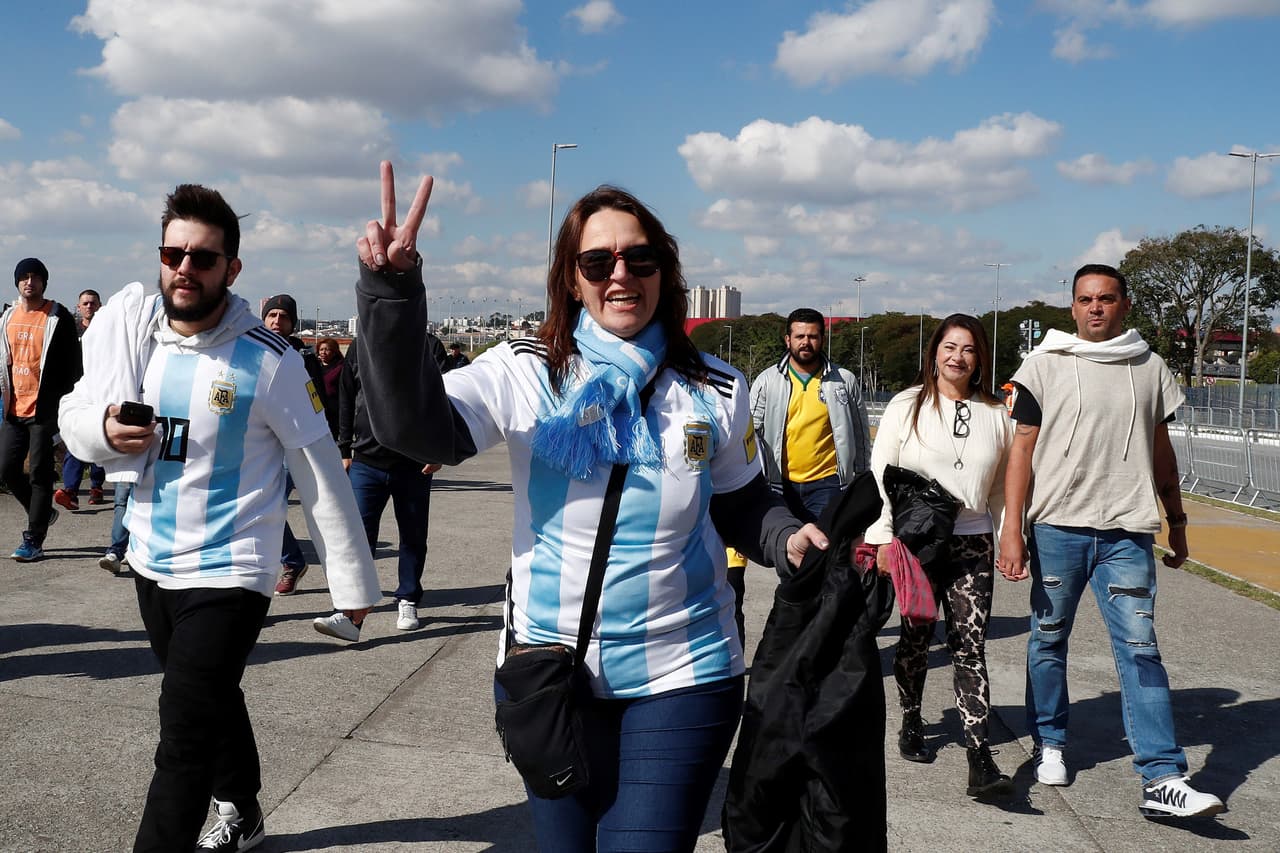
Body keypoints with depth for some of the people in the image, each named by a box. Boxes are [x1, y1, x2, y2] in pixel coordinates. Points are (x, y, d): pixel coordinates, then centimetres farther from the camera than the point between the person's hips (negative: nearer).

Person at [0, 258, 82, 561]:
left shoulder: (58, 317, -5)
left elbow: (73, 364, -5)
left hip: (44, 409, -6)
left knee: (39, 473, -2)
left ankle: (33, 540, 2)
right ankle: (42, 512, 29)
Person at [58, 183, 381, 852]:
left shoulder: (268, 361, -18)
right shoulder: (128, 320, -6)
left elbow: (321, 475, -12)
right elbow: (74, 416, 5)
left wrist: (352, 582, -8)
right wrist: (104, 428, -20)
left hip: (228, 573, -6)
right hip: (151, 560, 6)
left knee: (184, 736, -9)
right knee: (214, 700, 26)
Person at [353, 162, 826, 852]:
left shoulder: (716, 392, 0)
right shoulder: (527, 373, -7)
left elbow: (740, 506, 11)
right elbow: (415, 426, -23)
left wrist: (789, 539, -11)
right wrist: (392, 289, -35)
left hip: (682, 677, 0)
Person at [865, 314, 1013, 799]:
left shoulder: (995, 415, 10)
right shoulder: (906, 406, 1)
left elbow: (1003, 485, 17)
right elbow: (880, 474, -2)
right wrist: (882, 537, -8)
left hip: (972, 544, 1)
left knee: (970, 645, -7)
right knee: (916, 637, 9)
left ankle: (980, 758, -11)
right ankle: (911, 723, 31)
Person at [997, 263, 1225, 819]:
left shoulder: (1150, 368, 10)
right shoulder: (1044, 366, 2)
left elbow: (1161, 450, 19)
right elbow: (1022, 450, -1)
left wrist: (1176, 522, 20)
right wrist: (1011, 530, -9)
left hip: (1127, 531, 1)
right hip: (1056, 526, -1)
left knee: (1140, 647, -5)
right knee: (1049, 639, 10)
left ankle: (1163, 780, -7)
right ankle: (1049, 744, 28)